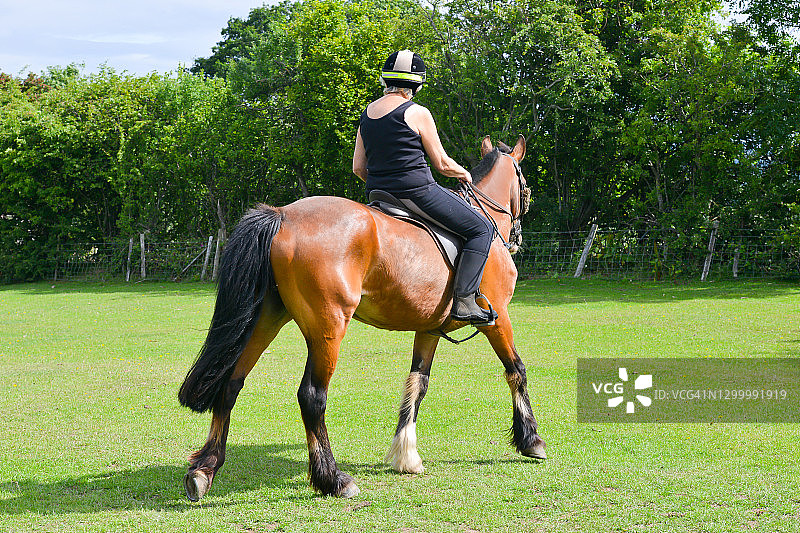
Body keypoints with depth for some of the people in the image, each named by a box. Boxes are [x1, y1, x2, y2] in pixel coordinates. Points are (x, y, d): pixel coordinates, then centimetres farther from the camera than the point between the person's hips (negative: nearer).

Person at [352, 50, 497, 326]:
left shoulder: (367, 113, 11)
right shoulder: (417, 113, -10)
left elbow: (358, 168, 13)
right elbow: (442, 164, -4)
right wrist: (464, 173, 16)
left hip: (377, 193, 8)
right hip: (417, 193, -8)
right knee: (482, 229, 0)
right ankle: (464, 301, -12)